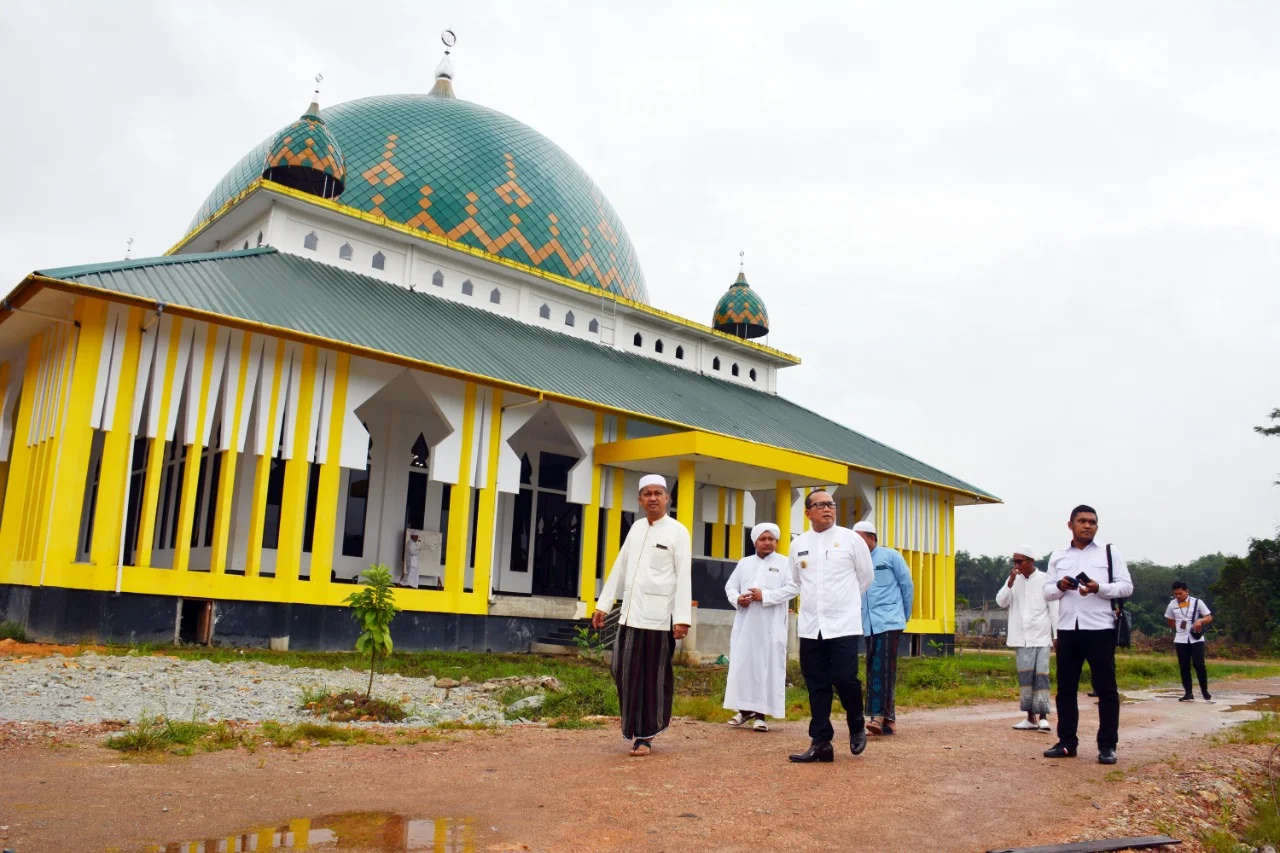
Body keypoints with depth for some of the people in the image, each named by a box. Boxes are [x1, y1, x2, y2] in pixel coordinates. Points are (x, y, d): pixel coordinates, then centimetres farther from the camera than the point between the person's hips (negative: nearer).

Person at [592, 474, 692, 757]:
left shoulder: (677, 531, -3)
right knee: (625, 674, 7)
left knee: (652, 678, 2)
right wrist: (603, 605, 13)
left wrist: (682, 618, -15)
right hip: (630, 613, 5)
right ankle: (635, 728, 23)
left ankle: (645, 735, 12)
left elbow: (684, 577, -8)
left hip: (658, 615, -5)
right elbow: (619, 568, 16)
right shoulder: (636, 528, 14)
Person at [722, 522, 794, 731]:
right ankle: (744, 709, 15)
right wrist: (737, 599, -9)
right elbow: (730, 586, 12)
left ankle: (761, 714, 1)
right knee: (742, 665, 3)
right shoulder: (744, 563, 16)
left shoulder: (784, 563, 4)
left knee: (767, 666, -3)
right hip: (745, 623, 4)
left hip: (771, 625, -3)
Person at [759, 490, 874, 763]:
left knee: (844, 679, -9)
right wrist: (766, 596, 12)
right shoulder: (798, 544, 8)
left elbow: (866, 576, 11)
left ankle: (857, 727, 19)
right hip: (811, 626, 3)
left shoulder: (850, 539, 0)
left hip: (843, 624, -3)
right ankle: (821, 742, 12)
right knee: (817, 685, 5)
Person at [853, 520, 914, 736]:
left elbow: (907, 586, 4)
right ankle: (888, 717, 16)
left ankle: (878, 715, -15)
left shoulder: (890, 556, 0)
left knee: (882, 669, -12)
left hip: (888, 622, -5)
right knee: (873, 670, 7)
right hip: (868, 625, 5)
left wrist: (905, 615, 10)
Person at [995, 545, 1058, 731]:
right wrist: (1011, 581, -12)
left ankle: (1043, 716, -6)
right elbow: (1001, 602, -1)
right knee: (1025, 675, 3)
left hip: (1041, 636, -3)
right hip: (1022, 637, 4)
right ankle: (1030, 717, 9)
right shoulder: (1014, 580, 8)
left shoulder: (1045, 580, -3)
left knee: (1041, 674, -8)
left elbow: (1054, 609, -1)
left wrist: (1056, 635, -3)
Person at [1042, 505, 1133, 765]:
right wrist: (1060, 586, -10)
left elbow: (1126, 586, 0)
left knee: (1106, 688, 1)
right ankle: (1067, 742, 15)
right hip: (1067, 629, 3)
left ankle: (1107, 746, 9)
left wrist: (1098, 588, -17)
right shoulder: (1058, 557, 13)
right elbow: (1047, 592, 12)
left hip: (1100, 629, -3)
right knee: (1065, 688, 7)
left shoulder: (1109, 553, 5)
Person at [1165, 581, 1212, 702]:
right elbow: (1171, 621, 17)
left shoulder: (1197, 602, -3)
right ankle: (1188, 693, 7)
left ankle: (1204, 691, 12)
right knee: (1184, 667, 2)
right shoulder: (1172, 605, 3)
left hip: (1196, 639, -2)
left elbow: (1209, 617, -3)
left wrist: (1200, 621, -21)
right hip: (1181, 640, 2)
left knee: (1199, 665, -7)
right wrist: (1179, 628, 3)